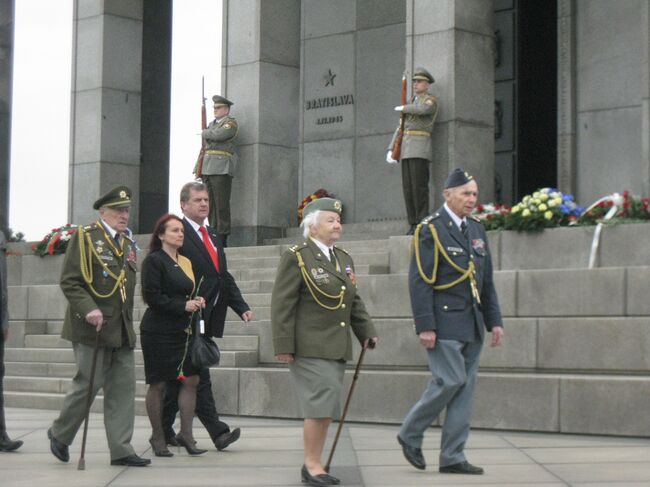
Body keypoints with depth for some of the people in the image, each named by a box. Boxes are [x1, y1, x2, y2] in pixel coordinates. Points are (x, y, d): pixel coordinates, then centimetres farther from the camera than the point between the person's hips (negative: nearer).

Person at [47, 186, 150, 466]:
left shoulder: (129, 243, 16)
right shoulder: (85, 238, -6)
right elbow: (69, 281, -11)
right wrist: (88, 309, -23)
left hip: (121, 330, 7)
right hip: (92, 328, -7)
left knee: (123, 388, 2)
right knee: (88, 384, -3)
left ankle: (121, 450, 5)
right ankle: (59, 434, 19)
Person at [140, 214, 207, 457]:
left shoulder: (186, 262, 15)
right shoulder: (154, 261, -8)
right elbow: (152, 297, -15)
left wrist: (196, 301, 4)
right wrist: (184, 305, -17)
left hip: (184, 330, 7)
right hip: (159, 331, -7)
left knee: (191, 380, 1)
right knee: (158, 384, 2)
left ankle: (186, 433, 10)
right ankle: (158, 437, 13)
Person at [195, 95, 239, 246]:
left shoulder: (231, 123, 0)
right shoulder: (212, 124, 24)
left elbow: (219, 135, -19)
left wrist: (204, 133, 0)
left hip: (221, 168, -8)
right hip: (207, 168, 8)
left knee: (221, 203, -8)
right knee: (210, 203, 6)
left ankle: (222, 236, -8)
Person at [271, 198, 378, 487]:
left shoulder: (344, 259, 16)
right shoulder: (296, 258, -7)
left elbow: (354, 301, 22)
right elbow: (282, 305, -11)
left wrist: (366, 332, 11)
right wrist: (284, 346, -15)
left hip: (337, 348, 7)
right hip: (310, 348, -7)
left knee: (326, 409, 9)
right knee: (320, 405, -10)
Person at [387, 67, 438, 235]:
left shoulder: (431, 100, 1)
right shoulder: (412, 104, 25)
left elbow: (423, 110, -24)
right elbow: (400, 128, 22)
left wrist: (403, 108, -7)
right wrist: (391, 150, 10)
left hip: (420, 148, -8)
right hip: (406, 150, 8)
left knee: (419, 186, -12)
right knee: (407, 188, 3)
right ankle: (413, 225, 4)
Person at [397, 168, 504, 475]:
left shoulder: (476, 229, 15)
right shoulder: (430, 230, -7)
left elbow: (486, 281, 19)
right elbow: (420, 281, -12)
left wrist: (494, 320, 12)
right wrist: (425, 326, -18)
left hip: (472, 325, 7)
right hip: (444, 323, -7)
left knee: (465, 387, 5)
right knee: (450, 381, -13)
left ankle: (452, 457, 9)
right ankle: (410, 434, 7)